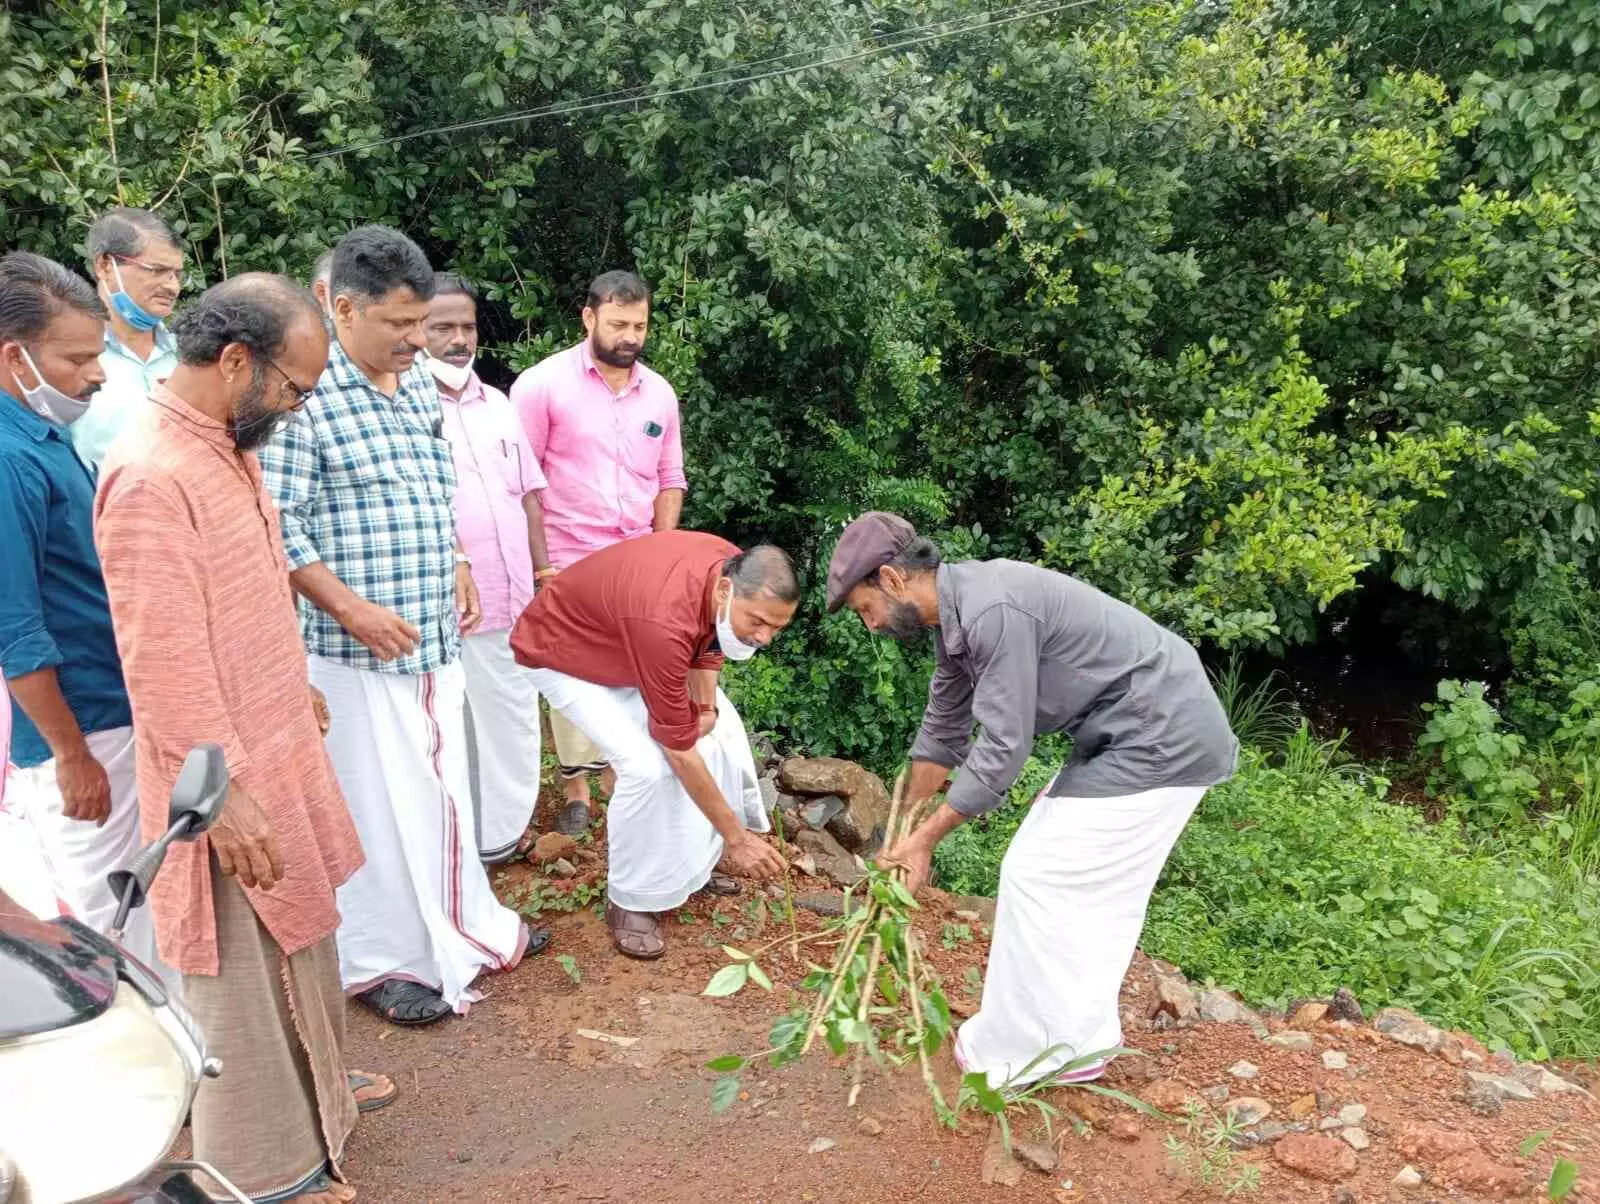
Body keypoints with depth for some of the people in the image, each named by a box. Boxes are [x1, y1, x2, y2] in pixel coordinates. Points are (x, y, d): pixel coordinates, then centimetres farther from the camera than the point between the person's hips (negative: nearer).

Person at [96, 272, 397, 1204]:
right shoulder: (150, 476, -25)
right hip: (229, 778, -9)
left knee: (300, 930, 24)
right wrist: (225, 795, -24)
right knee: (245, 965, 7)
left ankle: (315, 1082, 46)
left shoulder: (228, 445, 5)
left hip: (277, 746, 9)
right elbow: (163, 662, -26)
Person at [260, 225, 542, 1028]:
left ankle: (466, 925, 35)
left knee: (443, 786, 18)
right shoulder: (305, 396, -16)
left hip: (434, 635, 7)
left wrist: (456, 568, 12)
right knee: (376, 802, 4)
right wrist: (352, 609, -22)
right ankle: (381, 960, 21)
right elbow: (276, 525, -17)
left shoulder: (418, 383, 8)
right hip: (359, 647, -7)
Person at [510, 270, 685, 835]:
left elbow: (670, 481, 15)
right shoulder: (543, 383, -6)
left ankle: (617, 771, 23)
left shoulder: (659, 393, 8)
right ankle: (576, 788, 17)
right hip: (568, 566, -4)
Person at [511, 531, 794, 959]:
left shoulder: (739, 572, -22)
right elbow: (680, 750, -34)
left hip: (629, 638, 8)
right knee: (648, 766, -24)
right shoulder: (664, 622, -44)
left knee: (723, 732, 0)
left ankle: (702, 861, 19)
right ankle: (630, 901, -2)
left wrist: (706, 703, -12)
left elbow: (708, 635, 3)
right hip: (564, 653, -8)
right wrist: (736, 838, -26)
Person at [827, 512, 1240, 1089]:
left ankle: (1016, 1052, 11)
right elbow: (943, 730, 16)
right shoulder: (957, 613, 7)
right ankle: (1077, 1039, 29)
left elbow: (1002, 747, -22)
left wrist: (927, 835, -12)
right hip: (1126, 736, 10)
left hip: (1160, 739, -10)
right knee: (1082, 888, 15)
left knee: (1039, 876, -3)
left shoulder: (992, 609, -25)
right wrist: (905, 829, 21)